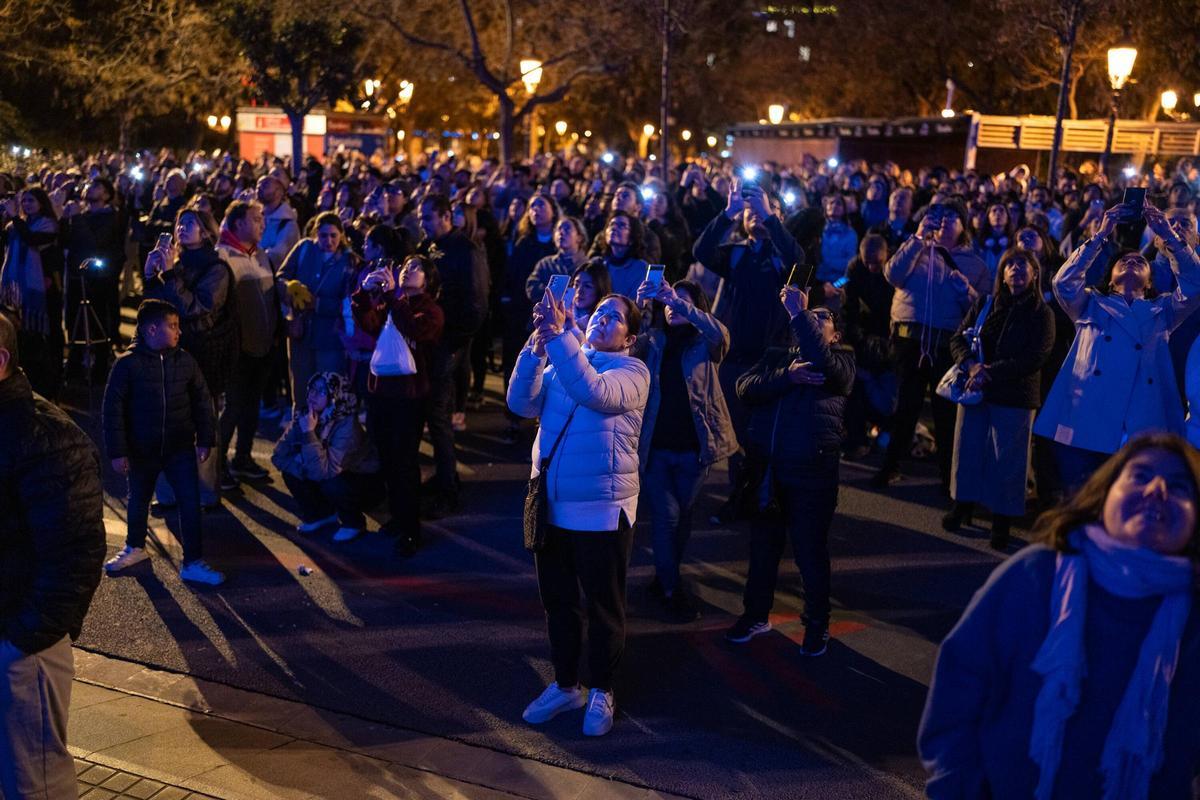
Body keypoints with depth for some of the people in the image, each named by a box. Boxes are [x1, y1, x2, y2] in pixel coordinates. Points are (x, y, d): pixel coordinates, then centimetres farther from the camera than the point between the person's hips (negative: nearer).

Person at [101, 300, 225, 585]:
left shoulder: (185, 361, -3)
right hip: (142, 451, -1)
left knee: (190, 503, -5)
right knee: (138, 501, 19)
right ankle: (135, 547, 44)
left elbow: (202, 401, 5)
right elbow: (113, 408, -10)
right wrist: (117, 452, -11)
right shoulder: (127, 364, -13)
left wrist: (205, 440, 1)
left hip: (180, 448, 1)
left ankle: (193, 563, 4)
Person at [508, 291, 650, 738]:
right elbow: (522, 404, -7)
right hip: (551, 505, 5)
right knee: (557, 601, 15)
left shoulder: (632, 372, -6)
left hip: (601, 509, -5)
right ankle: (565, 685, 32)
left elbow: (596, 393, -28)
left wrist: (558, 335, -33)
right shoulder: (559, 362, 9)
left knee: (603, 605, 7)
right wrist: (537, 345, -19)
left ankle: (601, 692, 24)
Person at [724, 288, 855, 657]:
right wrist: (788, 376, -16)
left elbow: (824, 364, -20)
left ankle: (817, 625, 20)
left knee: (811, 550, 4)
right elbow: (746, 387, -2)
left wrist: (799, 314, -16)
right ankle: (756, 614, 31)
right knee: (763, 546, 15)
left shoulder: (842, 360, 5)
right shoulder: (776, 357, 15)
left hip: (812, 472, -4)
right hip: (765, 467, 4)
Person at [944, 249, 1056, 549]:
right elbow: (958, 339, 6)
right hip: (975, 389, 4)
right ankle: (962, 506, 25)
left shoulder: (1041, 314, -3)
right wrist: (972, 365, -15)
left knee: (1007, 458, 0)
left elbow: (1034, 358, -12)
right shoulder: (985, 305, 9)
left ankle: (1002, 523, 9)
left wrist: (990, 372, -19)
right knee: (967, 449, 8)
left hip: (1015, 397, -4)